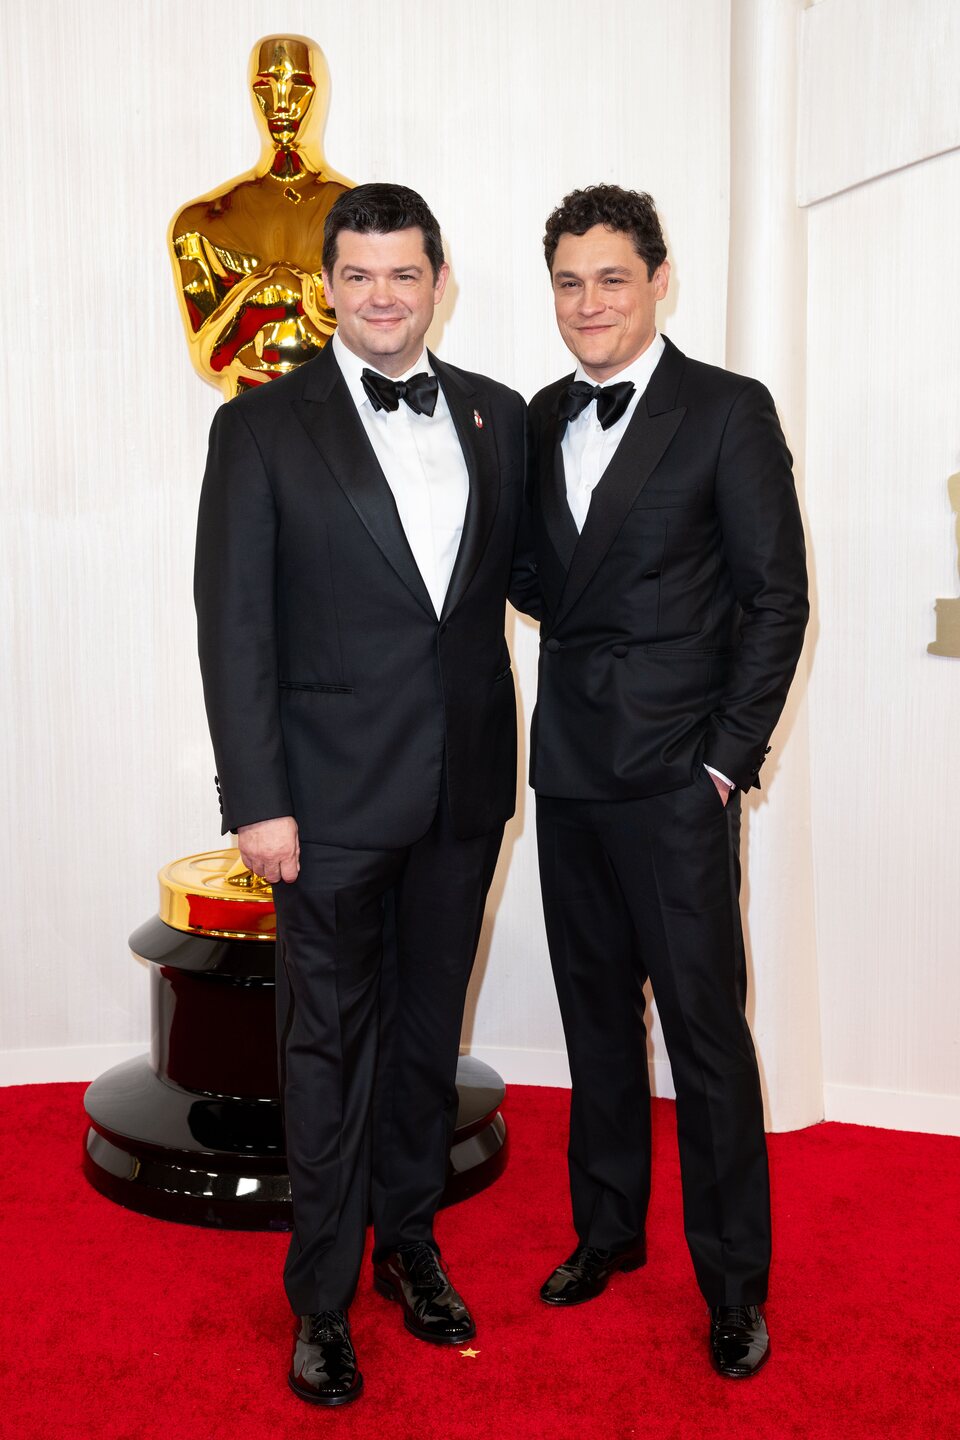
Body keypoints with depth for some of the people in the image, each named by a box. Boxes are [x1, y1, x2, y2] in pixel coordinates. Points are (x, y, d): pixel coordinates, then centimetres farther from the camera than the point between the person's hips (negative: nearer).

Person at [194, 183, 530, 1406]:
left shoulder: (498, 416, 7)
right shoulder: (262, 427, -4)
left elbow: (522, 573, 13)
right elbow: (233, 625, -7)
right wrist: (256, 800, -12)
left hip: (463, 789, 4)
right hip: (332, 795, -3)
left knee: (430, 1029, 17)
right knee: (331, 1042, 7)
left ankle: (409, 1246, 36)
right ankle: (322, 1298, 25)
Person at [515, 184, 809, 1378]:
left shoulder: (729, 412, -4)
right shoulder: (544, 417, 11)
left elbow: (776, 596, -6)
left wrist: (730, 757, -10)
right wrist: (565, 720, 4)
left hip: (674, 778, -5)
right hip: (569, 768, 5)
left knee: (704, 1026, 1)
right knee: (596, 1010, 15)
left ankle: (734, 1280, 17)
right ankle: (607, 1227, 32)